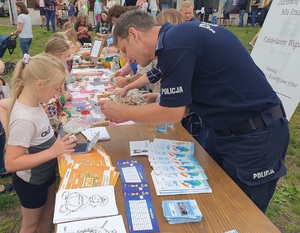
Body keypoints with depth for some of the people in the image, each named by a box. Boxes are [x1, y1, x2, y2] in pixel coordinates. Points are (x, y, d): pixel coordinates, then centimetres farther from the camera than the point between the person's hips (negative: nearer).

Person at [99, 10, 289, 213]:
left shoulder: (174, 45, -23)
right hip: (227, 127, 9)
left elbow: (172, 112, -17)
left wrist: (123, 113, -5)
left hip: (254, 135, -9)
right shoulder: (179, 35, 6)